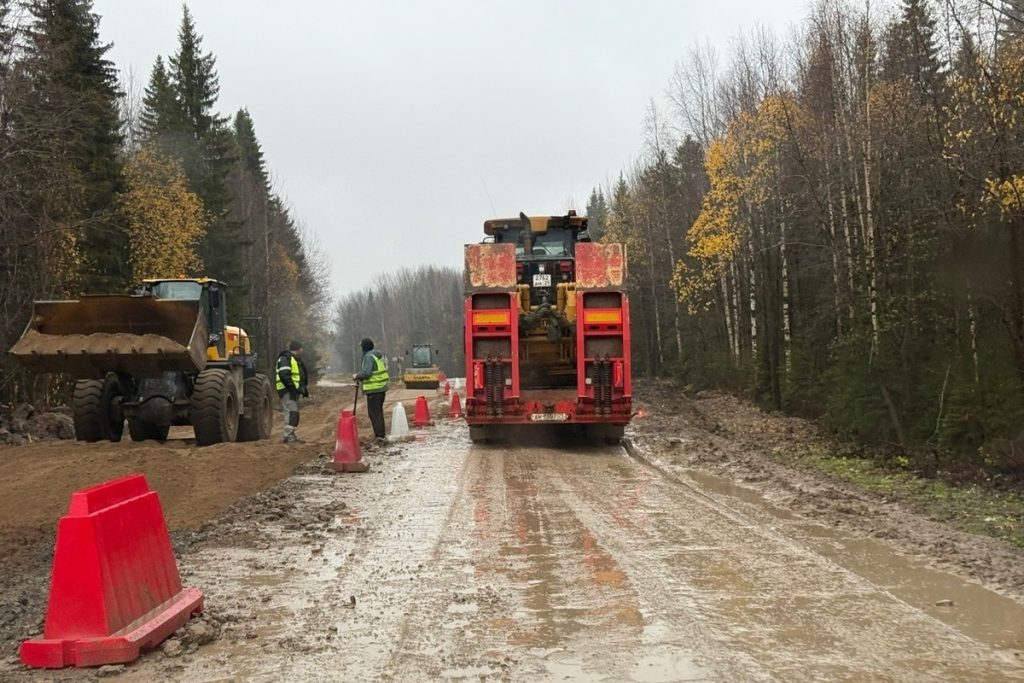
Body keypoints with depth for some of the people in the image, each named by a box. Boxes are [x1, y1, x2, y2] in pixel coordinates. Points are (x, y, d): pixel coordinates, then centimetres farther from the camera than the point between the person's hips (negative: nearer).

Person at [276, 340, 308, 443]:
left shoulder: (296, 359, 22)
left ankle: (292, 435, 22)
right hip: (287, 391, -11)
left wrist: (304, 388, 17)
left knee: (294, 413, 14)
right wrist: (293, 388, -23)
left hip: (293, 391, 11)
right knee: (292, 412, -16)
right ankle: (289, 436, -19)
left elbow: (301, 376, 28)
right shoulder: (285, 358, -13)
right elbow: (284, 375, -24)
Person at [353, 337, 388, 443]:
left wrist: (357, 376, -5)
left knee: (374, 412, -6)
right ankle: (380, 434, 25)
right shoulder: (379, 354, 15)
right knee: (379, 411, 18)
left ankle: (379, 435, -11)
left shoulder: (368, 356, -15)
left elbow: (366, 372, -23)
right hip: (382, 387, 9)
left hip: (374, 389, -9)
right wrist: (361, 377, 17)